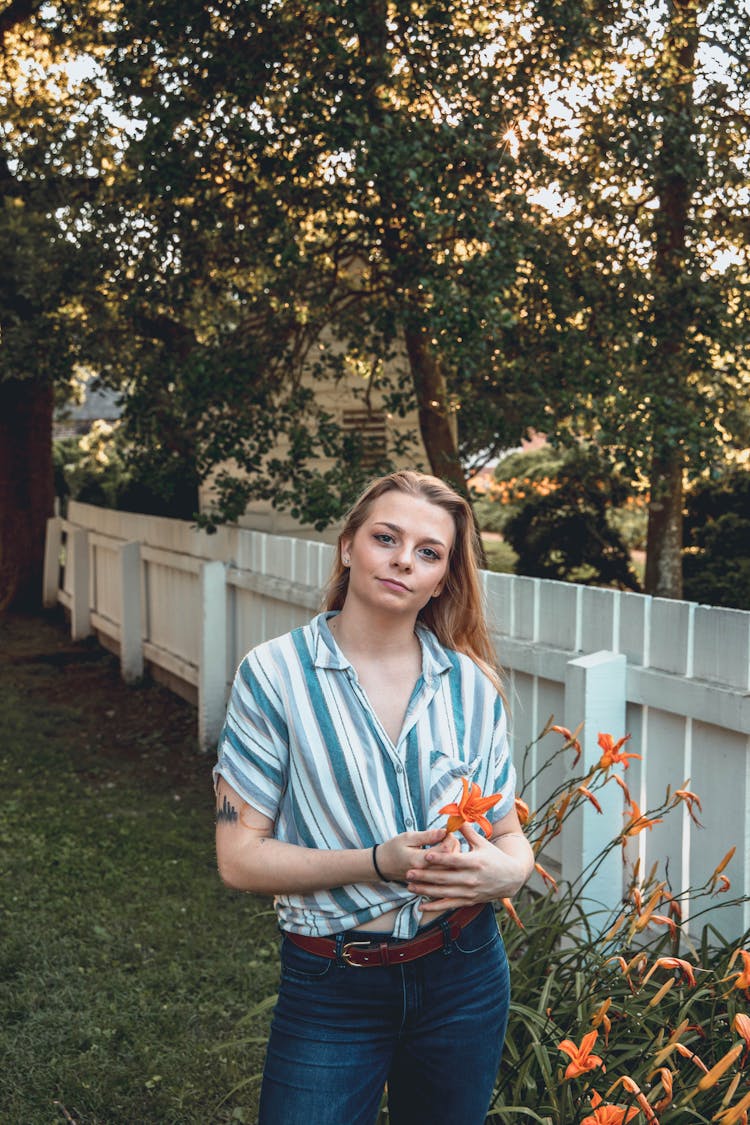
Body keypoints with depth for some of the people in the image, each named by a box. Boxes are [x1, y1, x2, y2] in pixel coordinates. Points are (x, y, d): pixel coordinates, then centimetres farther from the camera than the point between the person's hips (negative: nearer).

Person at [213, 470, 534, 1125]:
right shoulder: (276, 675, -11)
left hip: (464, 976, 3)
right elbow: (240, 856, -11)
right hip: (331, 992, -3)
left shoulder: (470, 685, -1)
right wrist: (376, 863, -23)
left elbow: (508, 833, 7)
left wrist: (508, 870, -17)